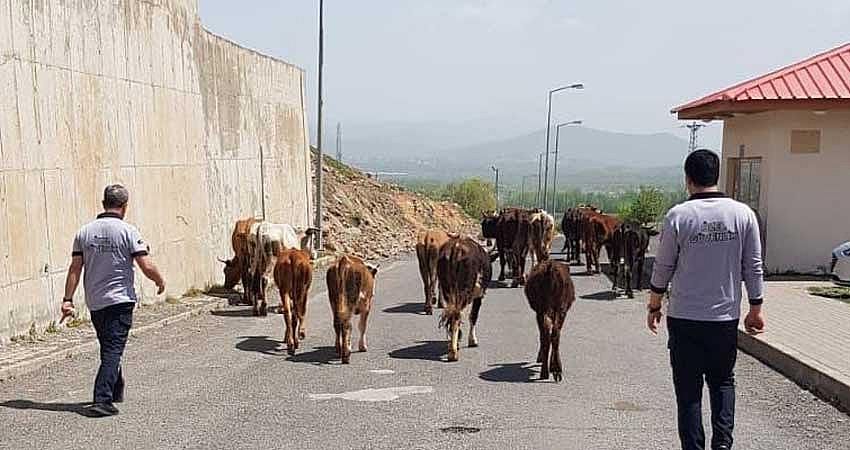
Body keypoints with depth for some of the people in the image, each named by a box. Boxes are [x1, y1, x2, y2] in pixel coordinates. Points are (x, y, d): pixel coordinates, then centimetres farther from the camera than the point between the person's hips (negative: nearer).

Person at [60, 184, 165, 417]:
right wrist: (160, 282, 4)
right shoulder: (127, 231, -10)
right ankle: (102, 400, -12)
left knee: (109, 348, 19)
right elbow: (147, 267, -14)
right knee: (113, 351, -3)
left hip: (94, 302, 5)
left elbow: (75, 269, 2)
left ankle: (115, 391, 33)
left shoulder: (85, 232, 3)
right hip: (120, 301, -5)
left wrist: (68, 299, 4)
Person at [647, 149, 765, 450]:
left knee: (688, 390, 8)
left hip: (684, 317, -2)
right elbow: (753, 267, 1)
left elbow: (663, 268, -3)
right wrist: (755, 309, 12)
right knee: (722, 381, 20)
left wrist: (654, 306, 10)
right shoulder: (743, 214, -3)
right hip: (726, 317, 2)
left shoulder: (678, 216, -9)